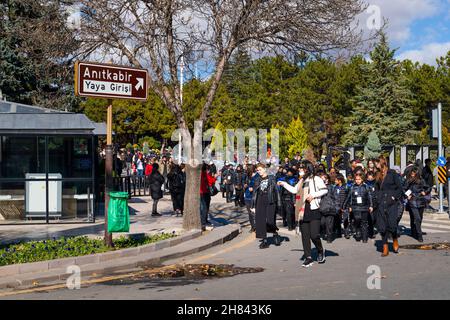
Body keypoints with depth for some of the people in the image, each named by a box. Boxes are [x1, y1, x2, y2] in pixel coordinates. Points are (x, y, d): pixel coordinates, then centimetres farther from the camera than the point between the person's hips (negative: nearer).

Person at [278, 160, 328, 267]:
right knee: (305, 236, 4)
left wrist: (313, 195, -15)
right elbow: (294, 190, 35)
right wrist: (283, 184, 35)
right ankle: (308, 257, 9)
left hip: (314, 211, -7)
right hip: (303, 212, 7)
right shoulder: (302, 181, 20)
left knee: (314, 235, -12)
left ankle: (321, 251, 14)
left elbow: (325, 190, -10)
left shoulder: (315, 179, -2)